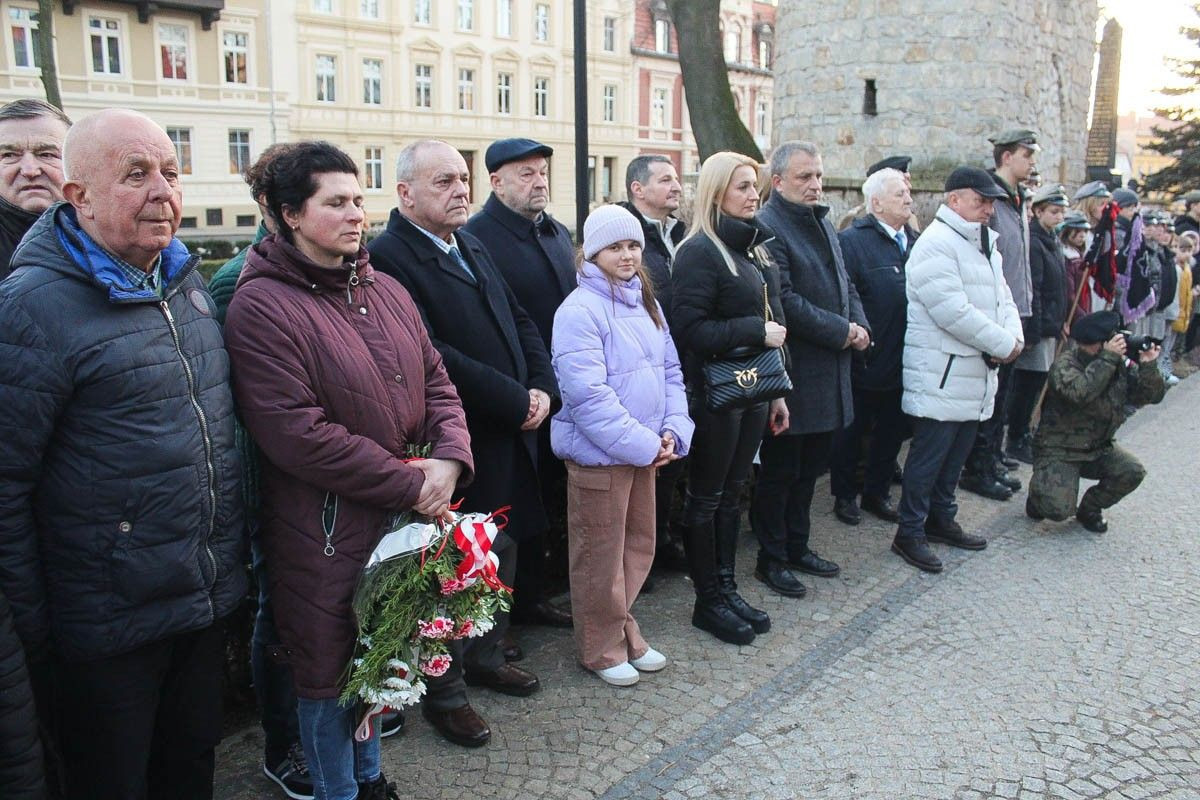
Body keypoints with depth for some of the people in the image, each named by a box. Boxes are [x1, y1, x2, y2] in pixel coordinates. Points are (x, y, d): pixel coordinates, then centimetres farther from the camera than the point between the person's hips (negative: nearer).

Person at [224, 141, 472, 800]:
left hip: (404, 518, 7)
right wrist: (413, 484, -17)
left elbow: (436, 382, 11)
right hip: (323, 530, -6)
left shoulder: (386, 292, 8)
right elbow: (299, 436, -21)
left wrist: (449, 459, -10)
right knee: (329, 671, 11)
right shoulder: (261, 306, -15)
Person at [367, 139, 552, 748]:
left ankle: (485, 658, 41)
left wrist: (542, 388, -3)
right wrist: (516, 402, -20)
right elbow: (432, 355, -25)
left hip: (511, 438, 9)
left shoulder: (473, 250, 13)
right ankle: (444, 693, 26)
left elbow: (520, 323, 14)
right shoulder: (388, 257, -16)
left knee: (503, 552, 21)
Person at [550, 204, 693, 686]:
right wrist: (643, 445, -18)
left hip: (646, 448, 7)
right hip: (599, 454, -7)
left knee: (639, 545, 18)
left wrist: (672, 431, -3)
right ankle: (601, 649, 25)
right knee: (601, 555, 7)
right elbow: (587, 395, -21)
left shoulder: (644, 302, 9)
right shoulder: (579, 311, -16)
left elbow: (670, 370, 12)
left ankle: (623, 629, 37)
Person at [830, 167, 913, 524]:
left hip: (902, 362, 7)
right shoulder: (852, 240, -13)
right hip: (864, 361, -7)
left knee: (892, 431, 17)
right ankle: (844, 494, 26)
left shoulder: (914, 241, 9)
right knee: (851, 431, 9)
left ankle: (877, 492, 34)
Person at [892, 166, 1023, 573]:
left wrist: (1014, 337, -4)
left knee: (956, 452, 17)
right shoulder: (936, 244, -15)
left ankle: (941, 519, 31)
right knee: (929, 454, -3)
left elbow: (1004, 299, 17)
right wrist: (1003, 345, -15)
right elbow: (954, 312, -23)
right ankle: (909, 533, 7)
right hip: (940, 375, -9)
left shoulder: (985, 246, 17)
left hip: (975, 373, 9)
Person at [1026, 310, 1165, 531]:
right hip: (1059, 450, -6)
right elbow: (1079, 393, -39)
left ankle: (1090, 509, 7)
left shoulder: (1121, 365, 0)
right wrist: (1108, 358, -35)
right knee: (1059, 510, -23)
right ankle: (1040, 491, 16)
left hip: (1099, 448, 6)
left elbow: (1152, 395, -1)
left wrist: (1147, 366, -17)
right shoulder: (1065, 365, -19)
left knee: (1132, 472, -20)